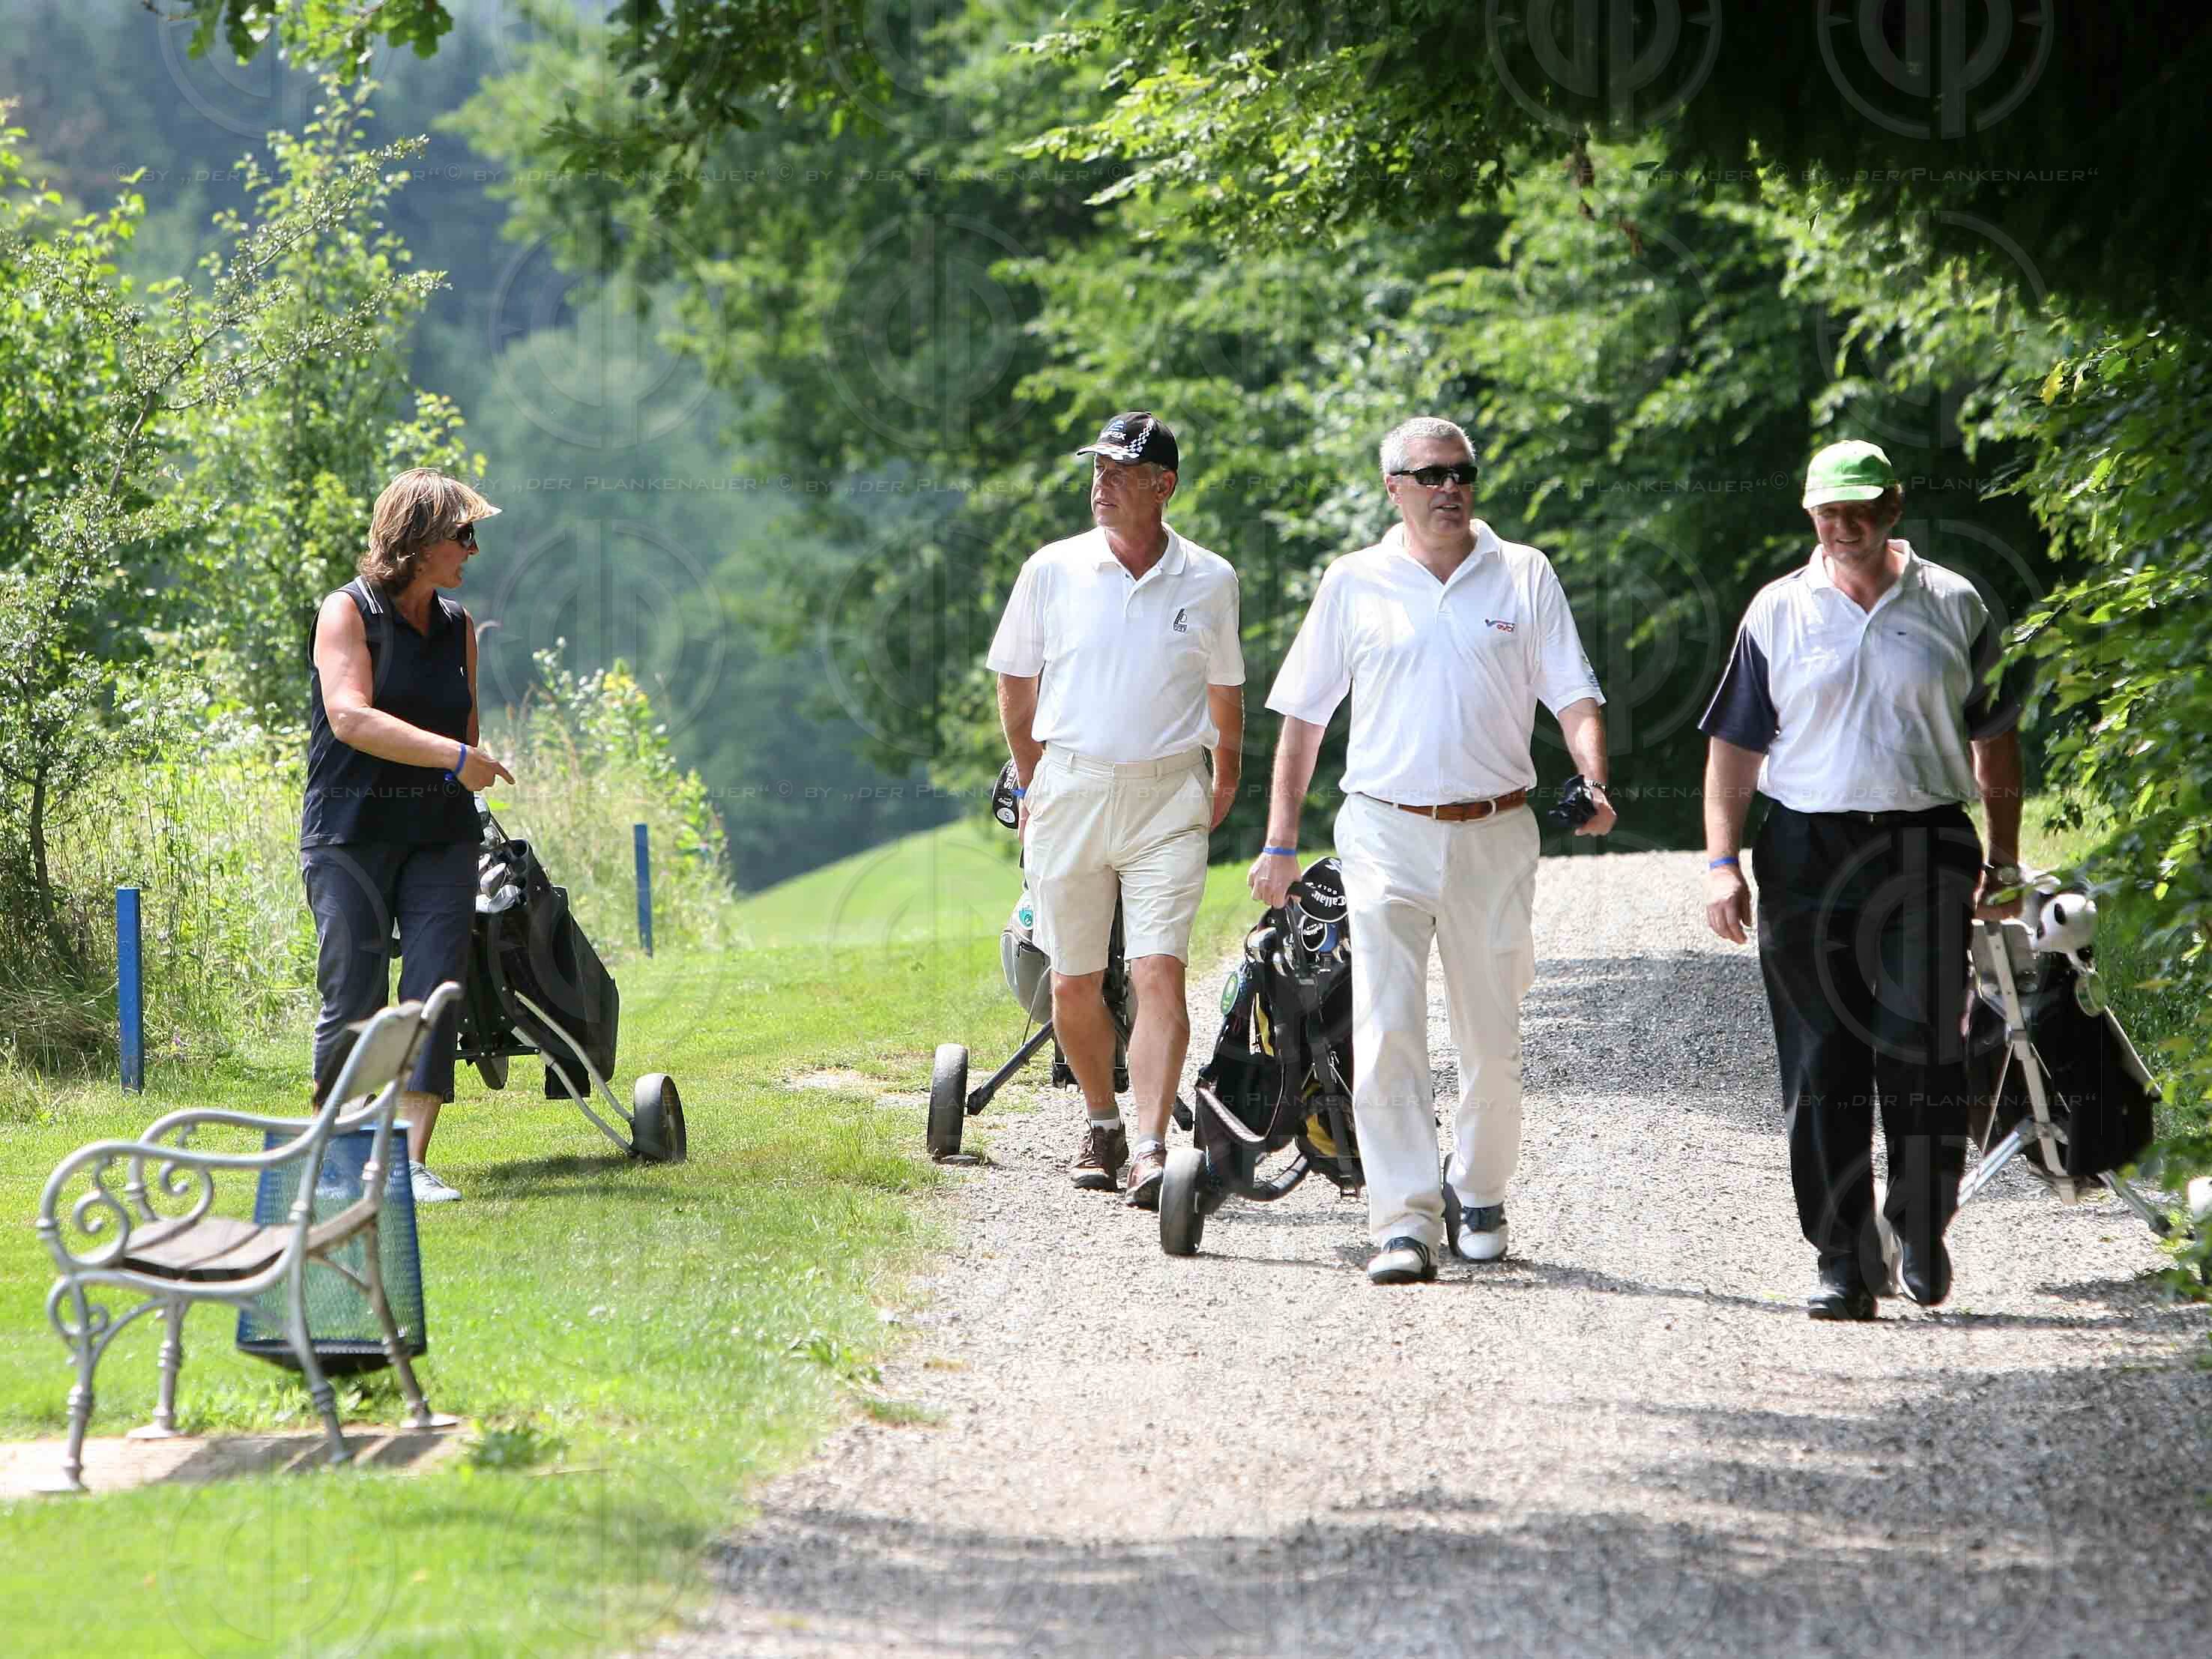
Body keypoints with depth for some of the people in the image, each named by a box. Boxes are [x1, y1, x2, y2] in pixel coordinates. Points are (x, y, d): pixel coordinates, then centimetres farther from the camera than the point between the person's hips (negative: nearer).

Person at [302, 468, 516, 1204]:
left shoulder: (458, 627, 11)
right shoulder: (348, 613, -8)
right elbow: (351, 716, -22)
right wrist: (453, 757, -28)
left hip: (439, 837, 5)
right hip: (350, 833, -5)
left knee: (434, 992, -8)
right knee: (353, 1003, -3)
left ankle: (412, 1163, -8)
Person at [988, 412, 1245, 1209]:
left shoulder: (1208, 581, 1)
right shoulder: (1053, 570, 0)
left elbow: (1225, 691, 16)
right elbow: (1016, 684, 13)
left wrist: (1226, 786, 22)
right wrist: (1031, 782, 13)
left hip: (1168, 799, -1)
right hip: (1070, 790, 1)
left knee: (1159, 973, -14)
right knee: (1075, 984, 8)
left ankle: (1150, 1150, -18)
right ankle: (1100, 1122, 30)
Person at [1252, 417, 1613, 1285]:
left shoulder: (1525, 577, 7)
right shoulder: (1354, 584, 6)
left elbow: (1575, 698, 5)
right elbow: (1303, 717, 10)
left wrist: (1593, 786, -14)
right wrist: (1281, 841, 6)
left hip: (1494, 833, 1)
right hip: (1387, 831, -1)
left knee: (1492, 1039, 6)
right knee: (1386, 1031, -12)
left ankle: (1479, 1196, 25)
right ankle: (1404, 1222, -13)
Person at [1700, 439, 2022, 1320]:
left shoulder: (1953, 607, 7)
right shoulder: (1777, 613, 8)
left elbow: (1993, 739, 13)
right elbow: (1735, 745, 9)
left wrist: (2003, 862, 8)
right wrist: (1722, 860, 0)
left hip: (1925, 849, -1)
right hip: (1807, 850, 1)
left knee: (1920, 1048, -11)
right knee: (1821, 1062, -1)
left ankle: (1922, 1230, 8)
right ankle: (1843, 1258, 4)